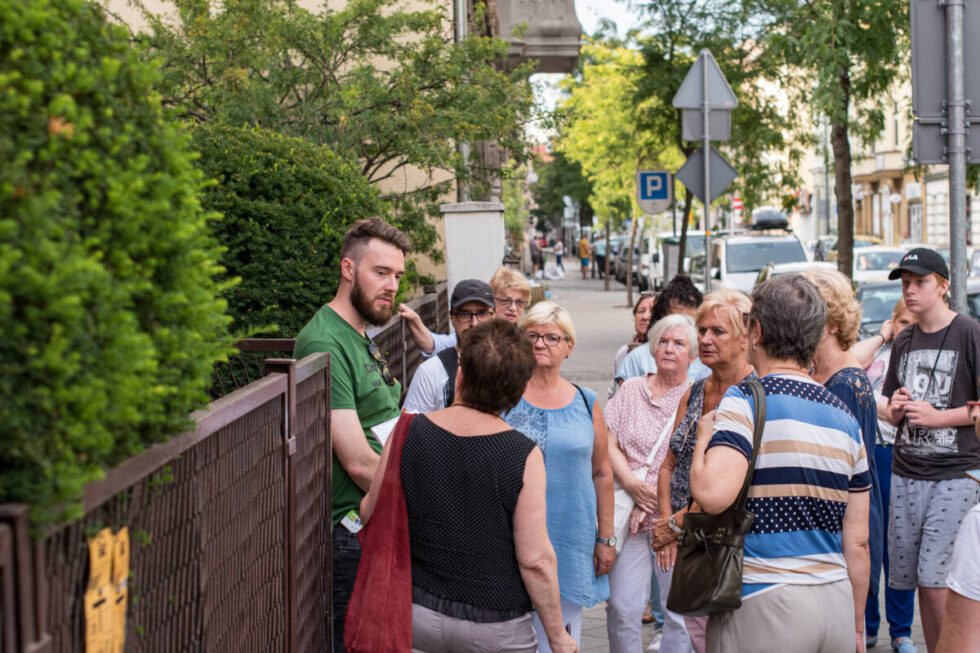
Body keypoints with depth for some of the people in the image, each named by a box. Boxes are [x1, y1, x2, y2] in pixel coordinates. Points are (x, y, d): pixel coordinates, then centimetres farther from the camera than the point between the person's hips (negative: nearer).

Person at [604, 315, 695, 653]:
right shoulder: (631, 390, 12)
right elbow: (609, 443, 5)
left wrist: (653, 501, -10)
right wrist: (632, 485, -9)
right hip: (629, 514, 2)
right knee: (622, 607, -3)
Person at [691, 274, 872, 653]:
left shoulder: (745, 402, -10)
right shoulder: (846, 419, 9)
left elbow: (712, 494, -26)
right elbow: (857, 541, 11)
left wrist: (703, 438, -5)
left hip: (763, 606, -6)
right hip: (836, 605, 6)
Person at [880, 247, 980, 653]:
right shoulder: (904, 342, 15)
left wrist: (939, 416, -13)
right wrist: (895, 409, 0)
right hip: (906, 474, 6)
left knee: (938, 583, -12)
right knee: (916, 581, 6)